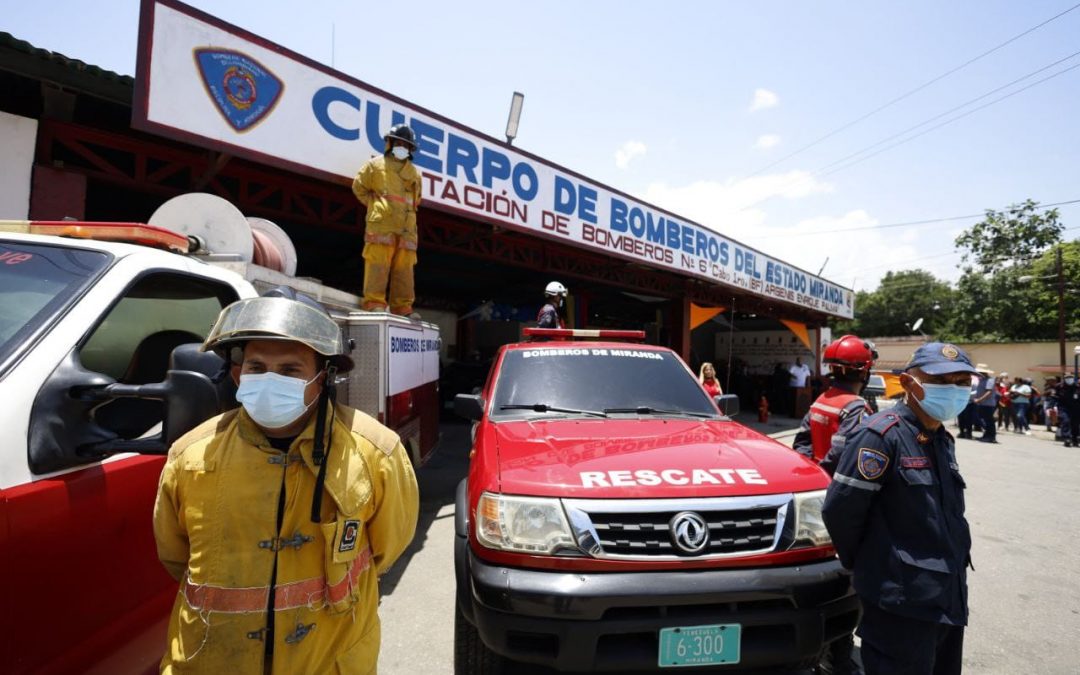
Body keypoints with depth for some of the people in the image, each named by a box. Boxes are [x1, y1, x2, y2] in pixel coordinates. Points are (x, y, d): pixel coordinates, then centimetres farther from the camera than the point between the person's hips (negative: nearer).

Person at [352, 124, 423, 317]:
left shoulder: (414, 173, 25)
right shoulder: (376, 164, 14)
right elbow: (359, 187, 13)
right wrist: (375, 206, 9)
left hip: (407, 228, 5)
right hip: (381, 224, -4)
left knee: (404, 267, 0)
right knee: (378, 264, -12)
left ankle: (403, 307, 0)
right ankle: (374, 303, -12)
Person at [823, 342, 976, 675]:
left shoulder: (941, 439, 9)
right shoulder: (882, 435, -19)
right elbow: (838, 509, -21)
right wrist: (861, 564, -8)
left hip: (949, 598, 9)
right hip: (901, 600, -9)